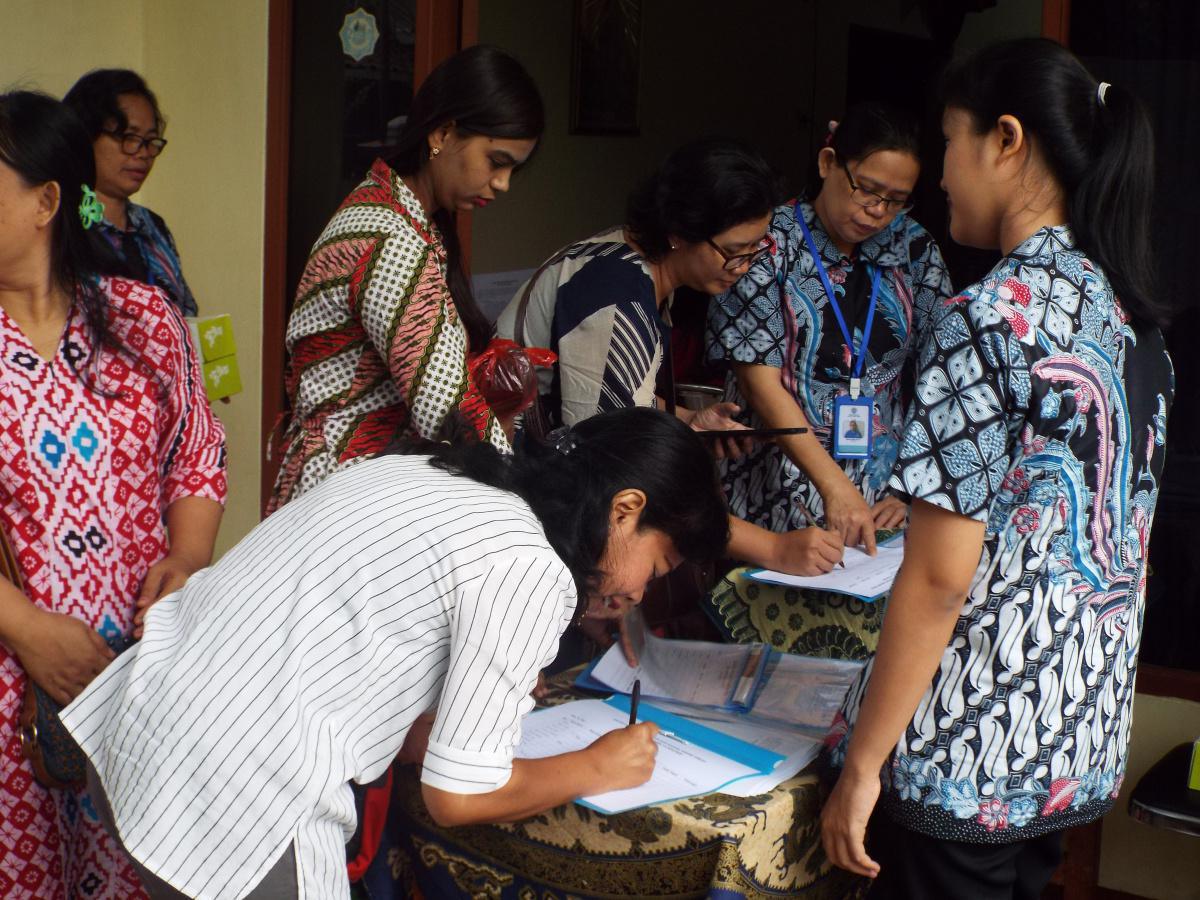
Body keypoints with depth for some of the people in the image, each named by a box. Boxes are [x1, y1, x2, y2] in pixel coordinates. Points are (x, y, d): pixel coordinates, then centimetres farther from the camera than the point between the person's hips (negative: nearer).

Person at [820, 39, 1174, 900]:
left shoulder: (990, 318, -20)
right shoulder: (1129, 313, 5)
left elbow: (939, 579, -21)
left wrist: (862, 765, -14)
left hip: (971, 755, -8)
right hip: (1084, 743, 8)